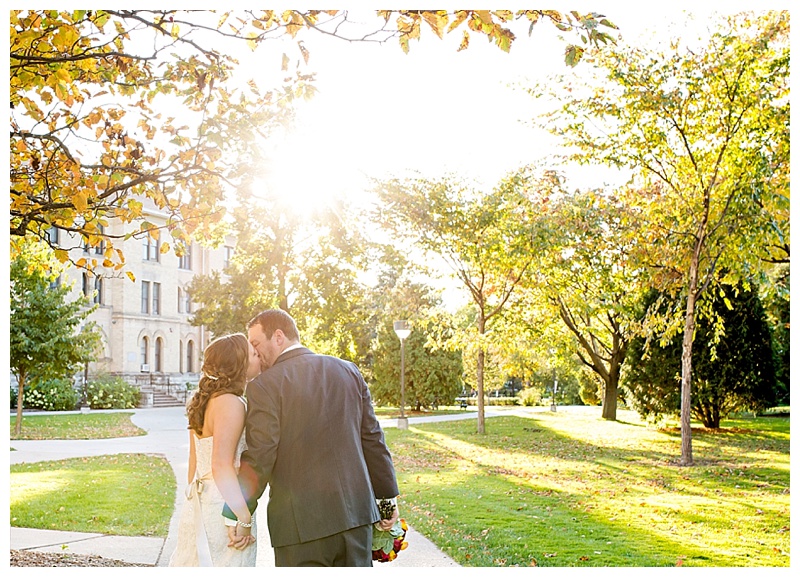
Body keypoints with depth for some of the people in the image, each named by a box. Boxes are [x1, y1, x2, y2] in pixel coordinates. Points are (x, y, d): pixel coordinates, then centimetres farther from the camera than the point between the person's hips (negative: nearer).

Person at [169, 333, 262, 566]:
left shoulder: (206, 401, 11)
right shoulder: (231, 403, -16)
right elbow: (222, 466, -23)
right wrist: (244, 518, -21)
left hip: (200, 505, 9)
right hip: (224, 509, -9)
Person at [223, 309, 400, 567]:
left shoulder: (264, 385, -8)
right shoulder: (348, 371, 7)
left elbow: (259, 457, -10)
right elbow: (372, 439, 9)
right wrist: (388, 496, 16)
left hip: (301, 523, -5)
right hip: (356, 511, 5)